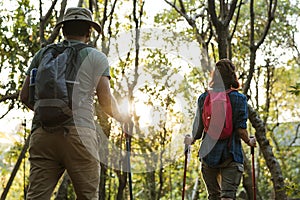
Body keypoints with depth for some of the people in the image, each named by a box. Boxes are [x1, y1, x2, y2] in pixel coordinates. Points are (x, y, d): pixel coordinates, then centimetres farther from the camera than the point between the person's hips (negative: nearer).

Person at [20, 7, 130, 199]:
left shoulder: (43, 54, 19)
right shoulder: (96, 57, 11)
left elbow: (25, 96, 17)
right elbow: (106, 101, 3)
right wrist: (122, 117, 23)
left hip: (42, 132, 3)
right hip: (79, 132, -3)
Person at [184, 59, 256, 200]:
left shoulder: (203, 98, 2)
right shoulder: (238, 98, -5)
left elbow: (198, 130, 0)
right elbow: (240, 130, -10)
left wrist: (190, 140, 21)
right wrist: (249, 142, 10)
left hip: (208, 154, 3)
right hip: (231, 155, -3)